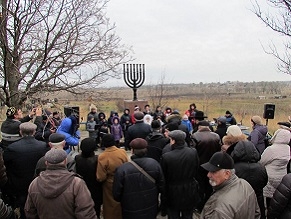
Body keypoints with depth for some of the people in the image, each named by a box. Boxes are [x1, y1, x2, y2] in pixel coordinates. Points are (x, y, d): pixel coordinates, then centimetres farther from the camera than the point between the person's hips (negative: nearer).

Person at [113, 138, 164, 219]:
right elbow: (161, 187, -5)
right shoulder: (154, 164, -16)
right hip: (151, 211, 3)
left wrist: (124, 201, 7)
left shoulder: (122, 169, -25)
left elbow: (116, 195, -15)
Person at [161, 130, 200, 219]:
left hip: (173, 192, -3)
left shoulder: (166, 156, -22)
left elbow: (163, 177, -10)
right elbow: (196, 171, -1)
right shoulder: (193, 152, -13)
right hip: (190, 191, 3)